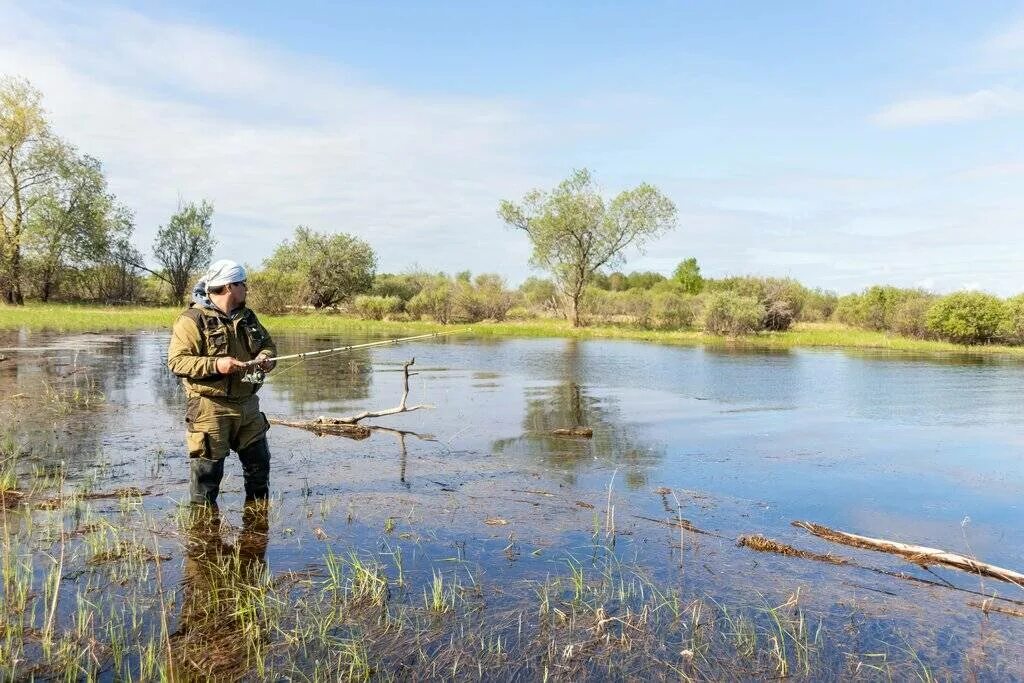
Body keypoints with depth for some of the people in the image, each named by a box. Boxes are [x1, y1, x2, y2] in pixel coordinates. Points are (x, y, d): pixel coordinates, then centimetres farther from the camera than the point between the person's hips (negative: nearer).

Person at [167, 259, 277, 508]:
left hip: (248, 405, 7)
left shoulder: (247, 317, 13)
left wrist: (265, 358, -1)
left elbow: (268, 344, 23)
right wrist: (215, 365, -26)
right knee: (207, 469, -1)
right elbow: (176, 361, -14)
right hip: (210, 407, -7)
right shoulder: (193, 320, -9)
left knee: (259, 462, 15)